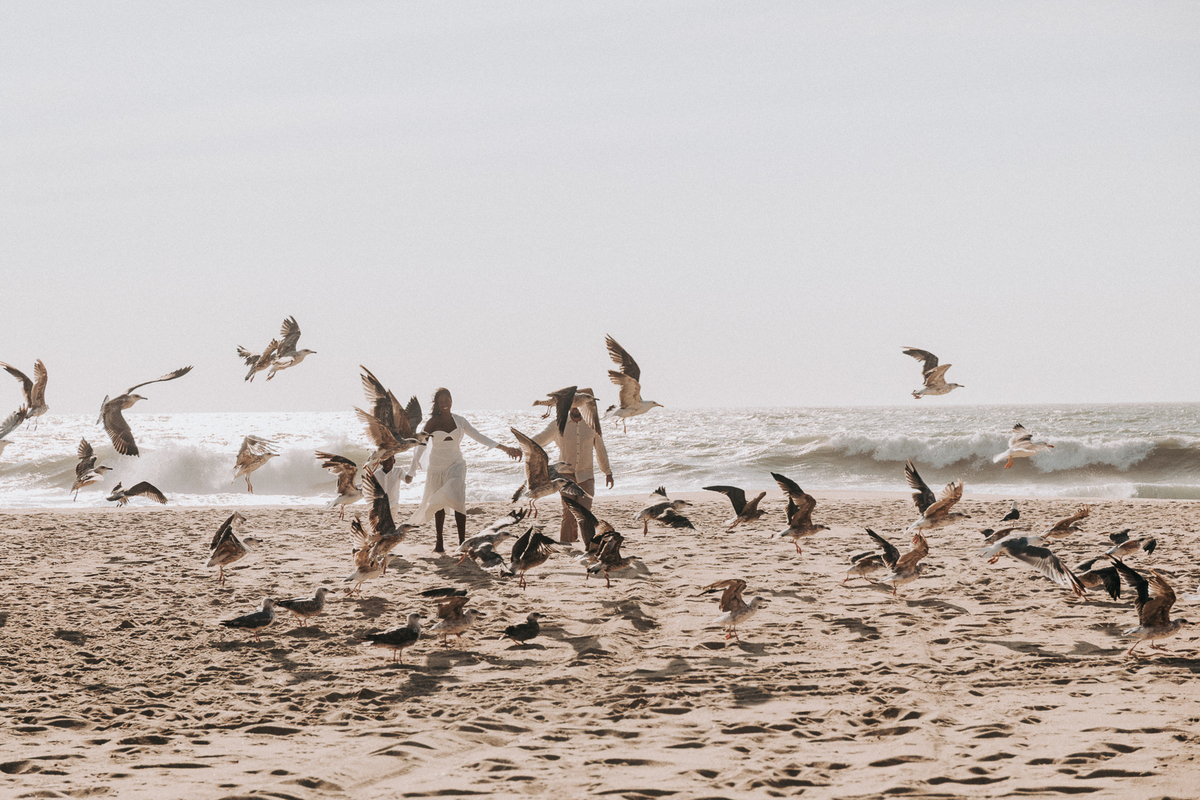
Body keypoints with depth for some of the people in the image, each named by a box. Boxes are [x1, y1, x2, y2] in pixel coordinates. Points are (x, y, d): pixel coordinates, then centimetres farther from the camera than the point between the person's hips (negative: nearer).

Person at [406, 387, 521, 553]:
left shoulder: (459, 421, 1)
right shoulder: (432, 423, -7)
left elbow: (479, 437, 5)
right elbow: (420, 446, -6)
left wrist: (505, 448, 1)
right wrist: (412, 471, -12)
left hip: (456, 465, 1)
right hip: (437, 467, -1)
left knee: (458, 501, -19)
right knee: (438, 504, 7)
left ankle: (462, 542, -21)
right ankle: (439, 543, 23)